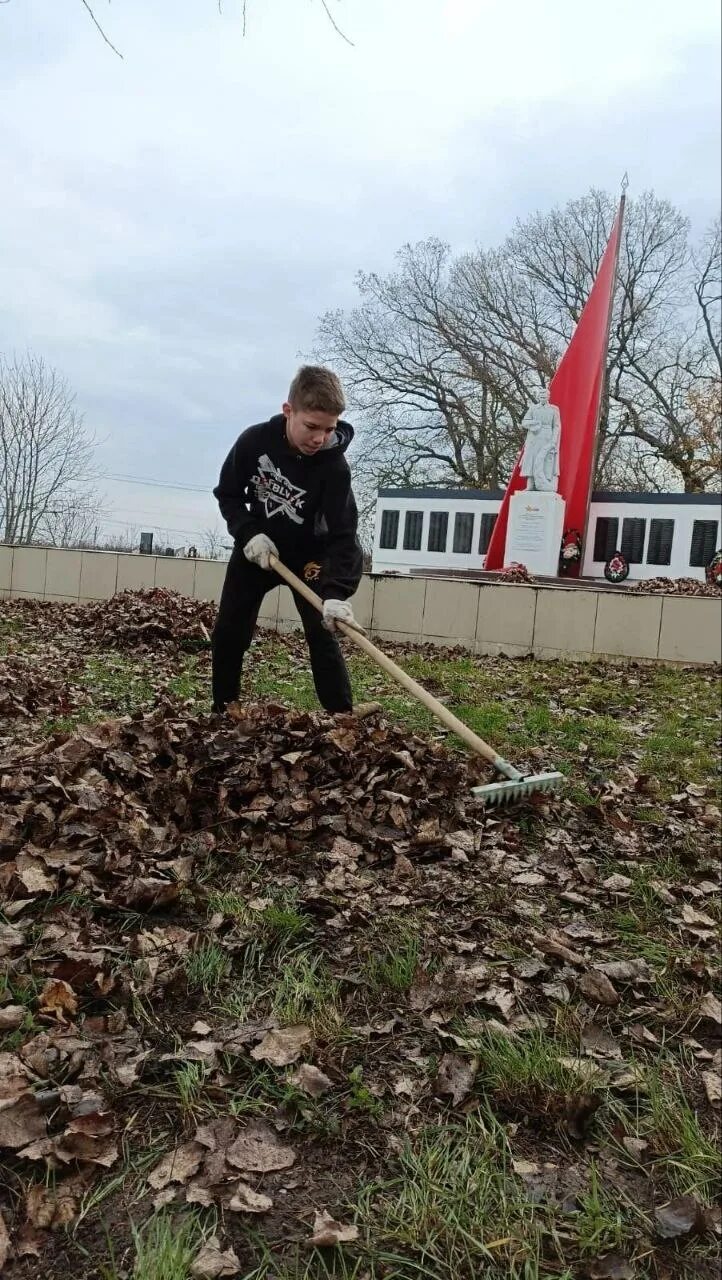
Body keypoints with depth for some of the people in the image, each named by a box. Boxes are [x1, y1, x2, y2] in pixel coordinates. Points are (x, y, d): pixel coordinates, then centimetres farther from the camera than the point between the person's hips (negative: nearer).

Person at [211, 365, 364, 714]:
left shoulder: (334, 466, -27)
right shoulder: (255, 440, -20)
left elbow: (343, 535, -32)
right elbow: (228, 494, -6)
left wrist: (335, 593, -47)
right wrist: (249, 534, -23)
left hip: (309, 553, -2)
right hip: (257, 546, 3)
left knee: (322, 637, -13)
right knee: (228, 635, 3)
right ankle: (222, 712, 19)